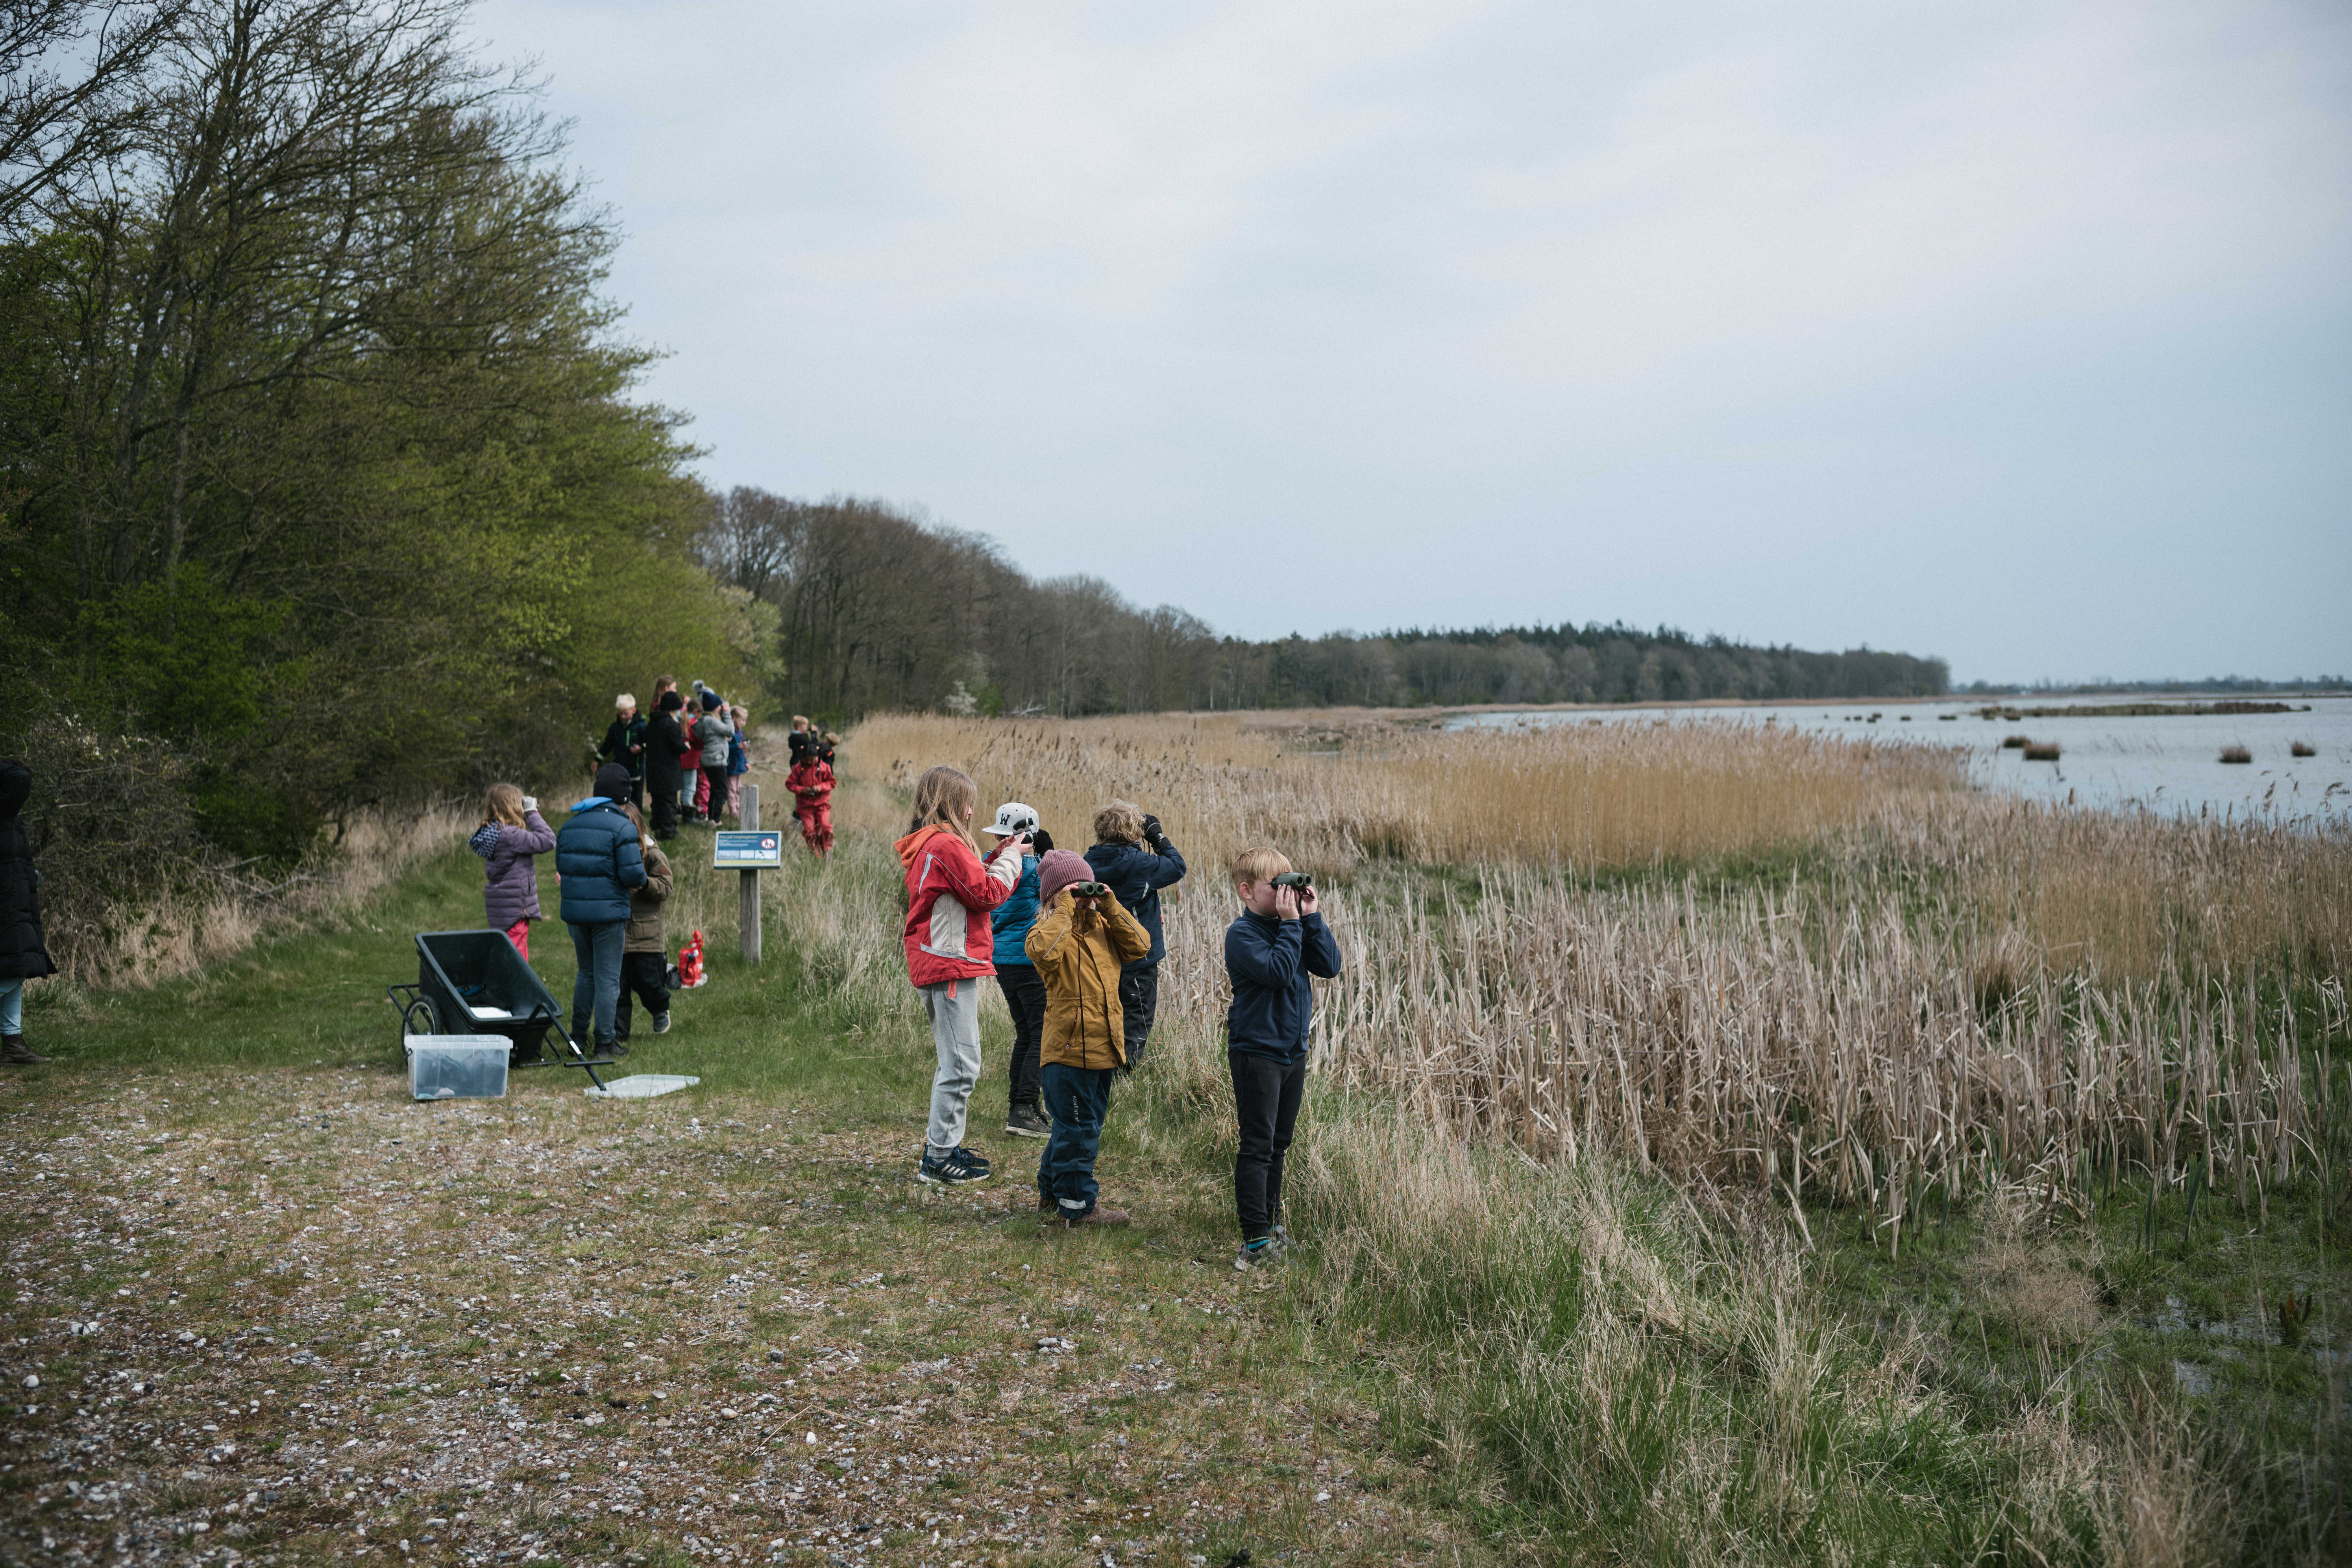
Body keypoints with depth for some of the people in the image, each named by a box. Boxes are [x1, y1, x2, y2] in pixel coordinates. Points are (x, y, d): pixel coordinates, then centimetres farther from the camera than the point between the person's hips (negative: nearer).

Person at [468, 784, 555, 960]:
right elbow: (547, 841, -21)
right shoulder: (508, 835, -20)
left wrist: (530, 815, 10)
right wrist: (532, 813, -10)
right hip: (514, 910, -10)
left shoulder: (493, 832, 9)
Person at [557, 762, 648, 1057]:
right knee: (608, 978, 2)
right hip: (609, 911, -6)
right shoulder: (622, 828, -11)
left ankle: (578, 1036, 22)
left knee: (587, 974, 20)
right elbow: (633, 875, -17)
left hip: (574, 911, 6)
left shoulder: (570, 825, 10)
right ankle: (604, 1043, 5)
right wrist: (642, 877, 5)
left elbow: (561, 868, 14)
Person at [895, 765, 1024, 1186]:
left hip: (934, 963, 11)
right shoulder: (947, 843, -15)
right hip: (951, 964, -11)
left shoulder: (926, 844, 17)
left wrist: (996, 858, 12)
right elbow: (989, 894, -14)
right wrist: (1010, 857, -1)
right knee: (961, 1064, -8)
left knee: (955, 1060, 18)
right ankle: (938, 1160, -6)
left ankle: (943, 1144, 24)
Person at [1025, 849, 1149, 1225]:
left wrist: (1110, 907, -3)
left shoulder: (1103, 927, 13)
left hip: (1104, 1048, 8)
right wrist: (1065, 910, -22)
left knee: (1089, 1124, 18)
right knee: (1078, 1129, -3)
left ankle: (1052, 1190, 31)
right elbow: (1044, 951, -30)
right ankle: (1077, 1204, 7)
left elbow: (1140, 944, 2)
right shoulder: (1049, 930, -7)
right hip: (1068, 1049, -8)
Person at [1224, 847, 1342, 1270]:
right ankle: (1256, 1237, -6)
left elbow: (1330, 966, -1)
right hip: (1256, 1051, -7)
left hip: (1294, 1050, 7)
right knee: (1258, 1145, -7)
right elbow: (1278, 972, -26)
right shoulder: (1243, 933, -12)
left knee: (1279, 1143, 15)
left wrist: (1311, 917, -6)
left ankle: (1269, 1219, 27)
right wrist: (1290, 923, -21)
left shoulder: (1294, 926, 10)